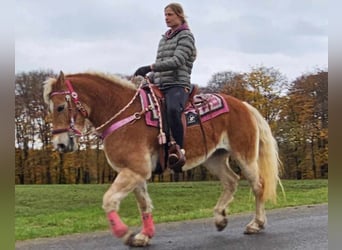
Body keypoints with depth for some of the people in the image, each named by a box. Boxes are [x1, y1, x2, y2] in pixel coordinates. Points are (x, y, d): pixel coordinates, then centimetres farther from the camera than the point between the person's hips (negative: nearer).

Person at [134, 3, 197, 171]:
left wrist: (150, 68, -20)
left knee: (172, 109, -39)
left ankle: (178, 150, -33)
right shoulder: (163, 39, 23)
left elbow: (177, 61, -14)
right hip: (159, 86, 8)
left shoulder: (186, 36, 1)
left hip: (178, 85, -8)